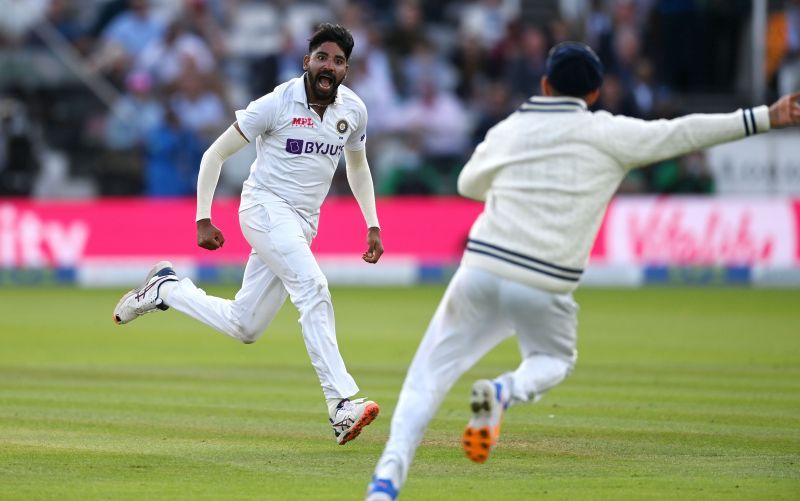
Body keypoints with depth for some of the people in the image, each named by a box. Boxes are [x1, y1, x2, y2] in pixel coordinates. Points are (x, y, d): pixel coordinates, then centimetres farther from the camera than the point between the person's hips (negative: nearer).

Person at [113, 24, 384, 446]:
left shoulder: (353, 110, 4)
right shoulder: (277, 104, -13)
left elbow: (357, 166, 22)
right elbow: (216, 153, -7)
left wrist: (372, 226, 13)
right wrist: (203, 219, -13)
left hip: (303, 223, 7)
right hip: (265, 208, -7)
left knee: (244, 327, 7)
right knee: (313, 288, -28)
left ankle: (166, 288, 29)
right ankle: (342, 404, -32)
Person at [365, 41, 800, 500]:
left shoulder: (507, 131, 13)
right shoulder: (607, 134, 3)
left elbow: (469, 184, 31)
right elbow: (683, 134, 0)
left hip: (482, 271, 2)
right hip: (546, 286, -2)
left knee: (430, 375, 9)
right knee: (554, 361, 26)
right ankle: (507, 391, -8)